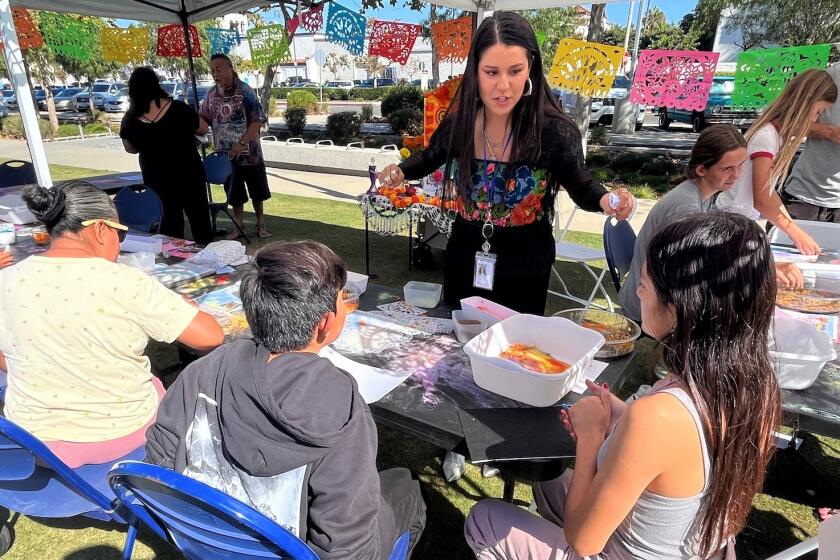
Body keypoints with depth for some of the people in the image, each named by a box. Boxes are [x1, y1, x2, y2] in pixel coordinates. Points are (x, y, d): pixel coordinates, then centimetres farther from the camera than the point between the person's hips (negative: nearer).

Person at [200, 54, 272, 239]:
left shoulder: (245, 91, -11)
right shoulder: (211, 94, 2)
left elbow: (257, 121, -16)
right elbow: (202, 119, 12)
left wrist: (241, 143, -24)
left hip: (249, 153, -3)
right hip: (225, 154, 4)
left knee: (257, 190, 10)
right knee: (234, 192, 12)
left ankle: (260, 224, 26)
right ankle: (239, 225, 27)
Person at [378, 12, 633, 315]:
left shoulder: (554, 129, -20)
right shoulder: (459, 120, -11)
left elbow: (579, 185, -5)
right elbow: (432, 157, 10)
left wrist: (604, 200, -27)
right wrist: (401, 171, -10)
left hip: (524, 262, -3)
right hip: (465, 253, 3)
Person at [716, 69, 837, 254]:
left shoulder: (780, 134, 7)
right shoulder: (766, 136, -19)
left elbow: (768, 190, 10)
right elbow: (761, 201, -22)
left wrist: (791, 225, 5)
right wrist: (795, 232, -15)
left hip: (748, 220, 8)